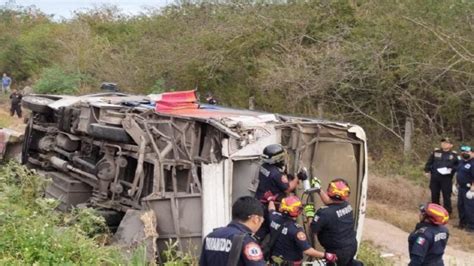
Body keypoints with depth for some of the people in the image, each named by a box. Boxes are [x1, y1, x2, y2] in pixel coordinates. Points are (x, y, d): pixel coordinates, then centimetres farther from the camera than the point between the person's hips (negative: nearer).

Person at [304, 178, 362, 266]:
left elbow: (312, 230, -18)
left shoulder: (325, 212, -30)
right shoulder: (347, 205, -9)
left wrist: (309, 215, -5)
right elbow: (329, 202, 11)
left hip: (338, 252, -6)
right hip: (352, 246, 6)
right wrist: (319, 190, 11)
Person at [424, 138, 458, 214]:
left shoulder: (454, 155, 2)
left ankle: (447, 212, 9)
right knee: (434, 195, 12)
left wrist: (452, 169, -14)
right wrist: (427, 171, 4)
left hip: (446, 178, -3)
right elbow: (429, 162, 11)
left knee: (446, 196, -1)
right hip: (435, 177, 3)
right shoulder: (435, 152, 7)